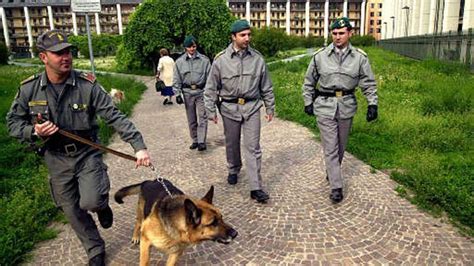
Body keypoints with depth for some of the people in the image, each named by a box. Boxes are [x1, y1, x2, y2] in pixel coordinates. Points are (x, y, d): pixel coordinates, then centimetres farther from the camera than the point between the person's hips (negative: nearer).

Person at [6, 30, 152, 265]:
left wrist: (138, 146, -26)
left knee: (91, 202, -21)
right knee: (73, 212, 11)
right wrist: (34, 132, -17)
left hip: (87, 153, -2)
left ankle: (102, 205, 19)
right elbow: (13, 122, 4)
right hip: (57, 160, 3)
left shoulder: (87, 85, -15)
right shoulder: (29, 89, -8)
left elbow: (115, 117, -19)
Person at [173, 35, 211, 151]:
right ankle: (195, 140, 21)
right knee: (191, 119, 9)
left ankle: (201, 141, -6)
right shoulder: (180, 61, 5)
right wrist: (177, 94, -1)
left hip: (201, 91, -2)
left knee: (202, 117, -8)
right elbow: (176, 80, 6)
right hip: (187, 92, 2)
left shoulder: (204, 60, 0)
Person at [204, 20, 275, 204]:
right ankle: (233, 170, 42)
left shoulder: (257, 59, 1)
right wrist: (211, 110, -2)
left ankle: (255, 187, 0)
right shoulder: (221, 60, -5)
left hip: (252, 107, 0)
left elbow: (266, 87, 9)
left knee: (253, 146, -3)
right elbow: (211, 88, 0)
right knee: (232, 144, 15)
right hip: (229, 107, 0)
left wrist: (270, 107, 10)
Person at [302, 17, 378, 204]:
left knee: (341, 146, 15)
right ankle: (336, 187, 3)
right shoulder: (320, 56, -3)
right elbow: (309, 81, 7)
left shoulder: (360, 57, -1)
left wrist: (372, 104, -3)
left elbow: (369, 83, 5)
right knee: (330, 148, -3)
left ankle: (331, 172, 39)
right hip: (325, 107, -2)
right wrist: (308, 102, 7)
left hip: (347, 107, 2)